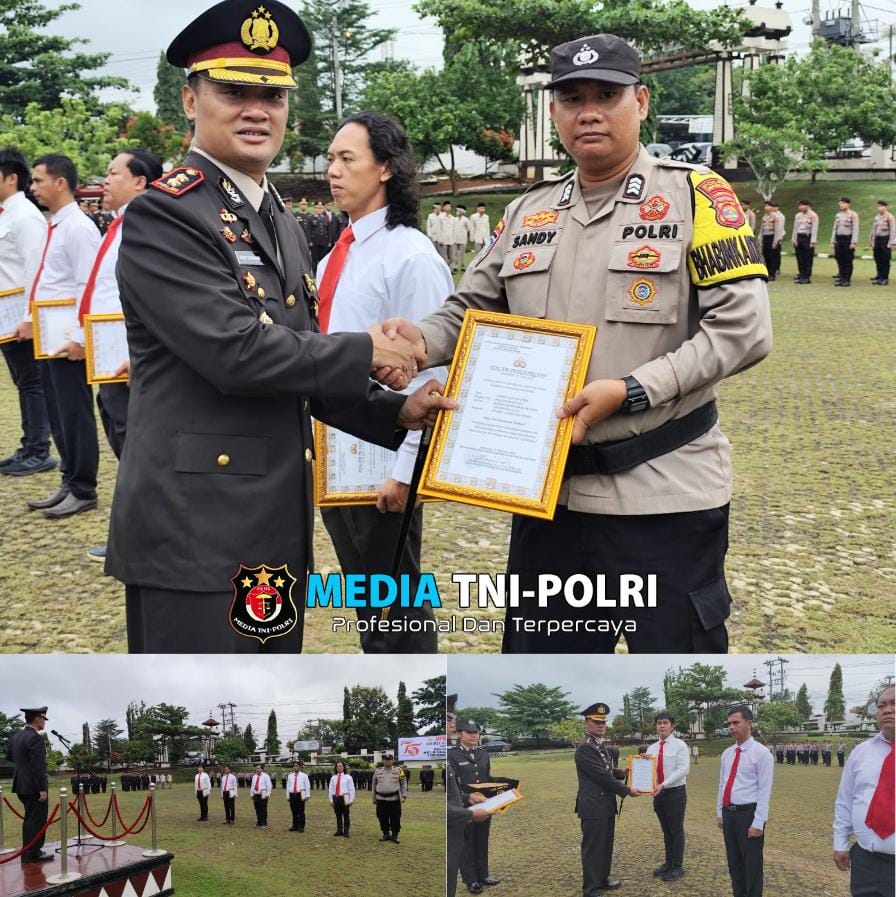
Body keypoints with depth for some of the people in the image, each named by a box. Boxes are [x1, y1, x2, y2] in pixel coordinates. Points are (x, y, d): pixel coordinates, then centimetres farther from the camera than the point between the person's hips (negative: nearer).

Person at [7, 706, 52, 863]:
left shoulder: (16, 736, 9)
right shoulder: (35, 738, -19)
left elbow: (10, 757, 22)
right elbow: (38, 766, -22)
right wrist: (42, 789, -20)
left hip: (21, 785, 9)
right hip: (34, 786, -9)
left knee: (30, 819, 18)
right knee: (36, 820, -1)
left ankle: (28, 852, 25)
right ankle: (33, 853, 2)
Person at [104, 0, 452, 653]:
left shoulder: (283, 225, 17)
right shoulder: (164, 215, -12)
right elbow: (237, 353, -22)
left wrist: (395, 413, 8)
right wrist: (361, 352, -10)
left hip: (277, 526, 9)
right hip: (194, 526, -9)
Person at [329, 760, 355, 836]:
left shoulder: (348, 777, -1)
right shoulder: (333, 778, 11)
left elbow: (351, 789, -2)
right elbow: (331, 789, 13)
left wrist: (351, 800, -7)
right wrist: (331, 800, 9)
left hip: (344, 798, -4)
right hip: (336, 798, 4)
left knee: (346, 815, -1)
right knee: (338, 815, 10)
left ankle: (346, 832, 5)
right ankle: (339, 831, 18)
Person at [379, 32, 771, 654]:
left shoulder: (695, 198, -5)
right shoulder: (527, 214, 10)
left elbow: (742, 329, -12)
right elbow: (473, 313, 16)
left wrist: (631, 391, -20)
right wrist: (422, 340, -7)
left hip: (665, 497, -5)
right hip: (550, 492, 5)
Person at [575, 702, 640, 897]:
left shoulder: (600, 745, 12)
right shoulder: (584, 748, -19)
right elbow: (601, 776, -21)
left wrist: (621, 773, 6)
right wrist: (627, 791, -13)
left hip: (606, 805, 10)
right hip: (593, 807, -10)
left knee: (606, 845, 18)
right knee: (592, 848, -2)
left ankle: (602, 879, 31)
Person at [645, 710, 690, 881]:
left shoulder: (680, 745, -9)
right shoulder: (652, 748, 8)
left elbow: (683, 769, -18)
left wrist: (663, 784, -24)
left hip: (675, 792, -5)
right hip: (658, 793, 5)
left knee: (676, 830, 2)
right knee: (666, 830, 15)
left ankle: (677, 867, 11)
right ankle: (669, 863, 26)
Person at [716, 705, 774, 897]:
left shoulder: (761, 753, -12)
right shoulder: (727, 753, 9)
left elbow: (764, 791, -14)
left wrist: (758, 823, -17)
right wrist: (720, 813, 14)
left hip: (749, 813, -7)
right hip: (729, 813, 7)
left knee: (752, 865, 2)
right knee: (734, 862, 15)